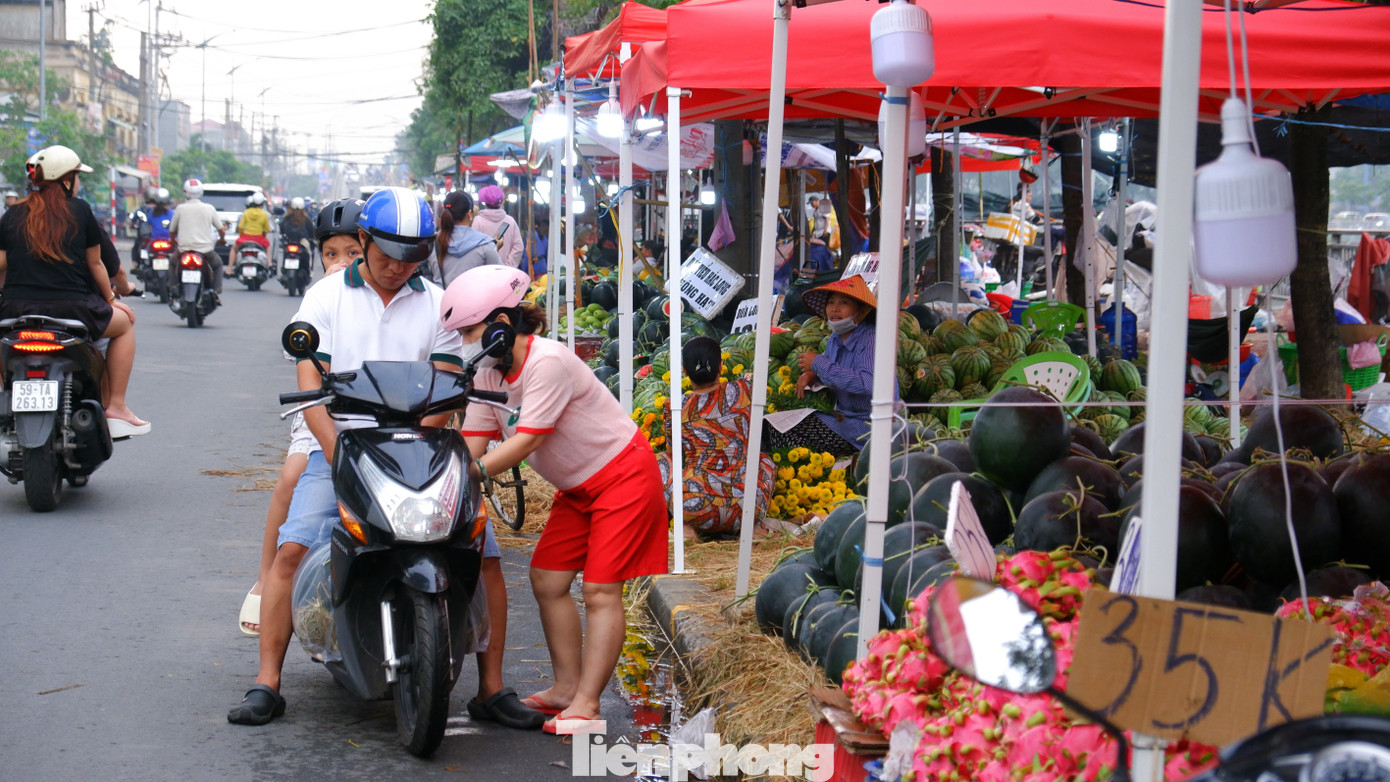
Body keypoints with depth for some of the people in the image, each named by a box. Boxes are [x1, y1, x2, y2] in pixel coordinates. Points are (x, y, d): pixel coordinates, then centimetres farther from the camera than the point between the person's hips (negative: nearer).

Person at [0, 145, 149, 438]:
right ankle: (116, 408, 18)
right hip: (70, 310, -3)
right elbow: (95, 263, 7)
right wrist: (111, 298, 21)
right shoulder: (79, 211, 1)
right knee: (125, 322, 24)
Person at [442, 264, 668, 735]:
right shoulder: (488, 376, 1)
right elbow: (472, 442, -5)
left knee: (600, 590, -12)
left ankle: (586, 705, -13)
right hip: (577, 486, 9)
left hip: (624, 474, -9)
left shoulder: (548, 362, -24)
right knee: (547, 580, 5)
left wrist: (474, 471, -34)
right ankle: (567, 687, 14)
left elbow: (528, 439, -28)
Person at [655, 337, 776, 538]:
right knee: (764, 459, 33)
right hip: (751, 508, 3)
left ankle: (687, 527, 6)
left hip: (697, 508, -3)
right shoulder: (744, 391, 3)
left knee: (660, 460, 21)